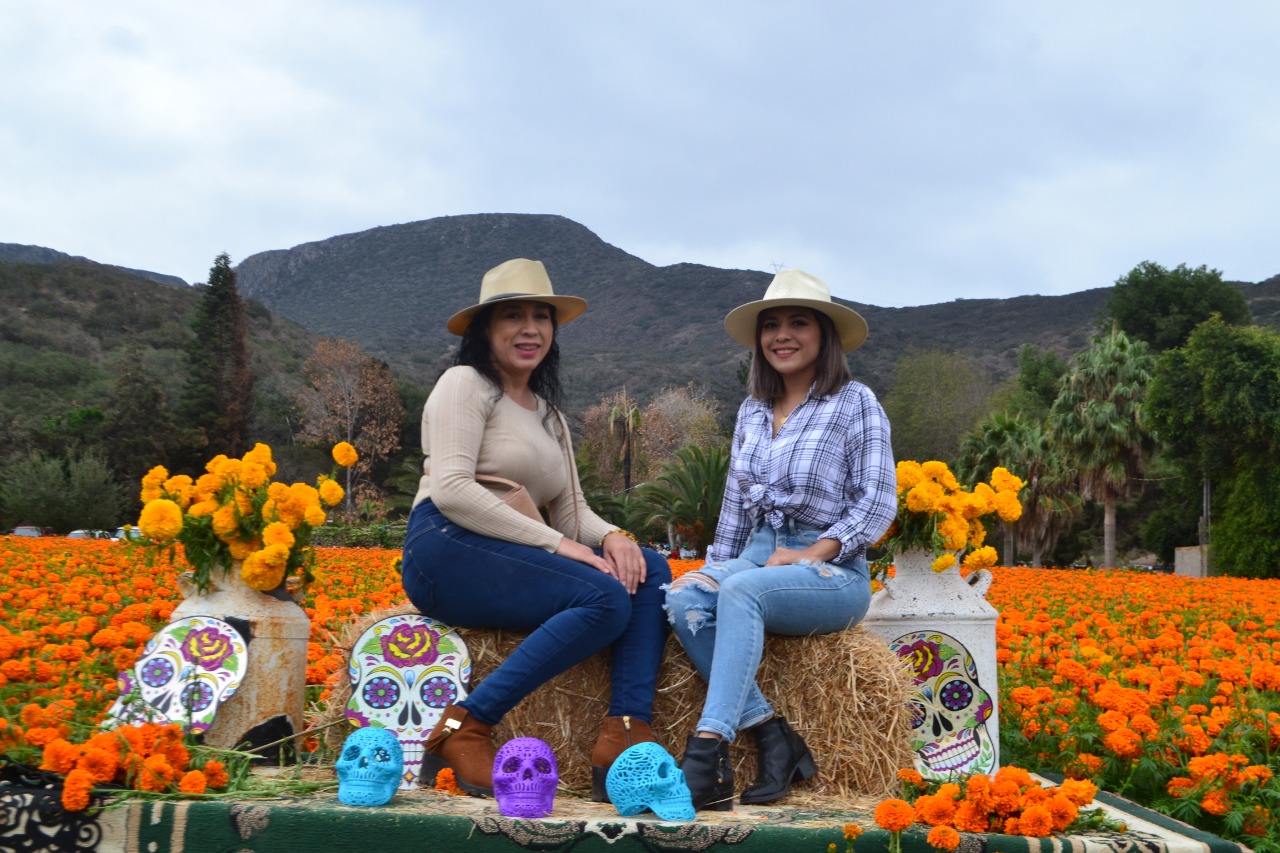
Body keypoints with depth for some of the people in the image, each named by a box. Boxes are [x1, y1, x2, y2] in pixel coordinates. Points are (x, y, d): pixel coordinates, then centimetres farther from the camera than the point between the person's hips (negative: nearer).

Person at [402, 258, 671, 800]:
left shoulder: (549, 415, 24)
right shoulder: (466, 384, 0)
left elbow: (570, 511, 16)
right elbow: (450, 489, -14)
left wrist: (612, 536, -8)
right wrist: (554, 543, -17)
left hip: (512, 558, 8)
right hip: (448, 551, -8)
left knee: (650, 571, -10)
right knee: (605, 598, -26)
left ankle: (626, 736, -25)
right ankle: (464, 728, -21)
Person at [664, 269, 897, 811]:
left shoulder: (854, 404, -1)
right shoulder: (752, 411, 16)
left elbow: (878, 501, -7)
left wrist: (809, 555, -17)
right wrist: (715, 569, 8)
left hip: (833, 570, -5)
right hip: (757, 555, 5)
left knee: (742, 591, -36)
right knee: (683, 599, -27)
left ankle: (708, 755, -42)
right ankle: (774, 740, -27)